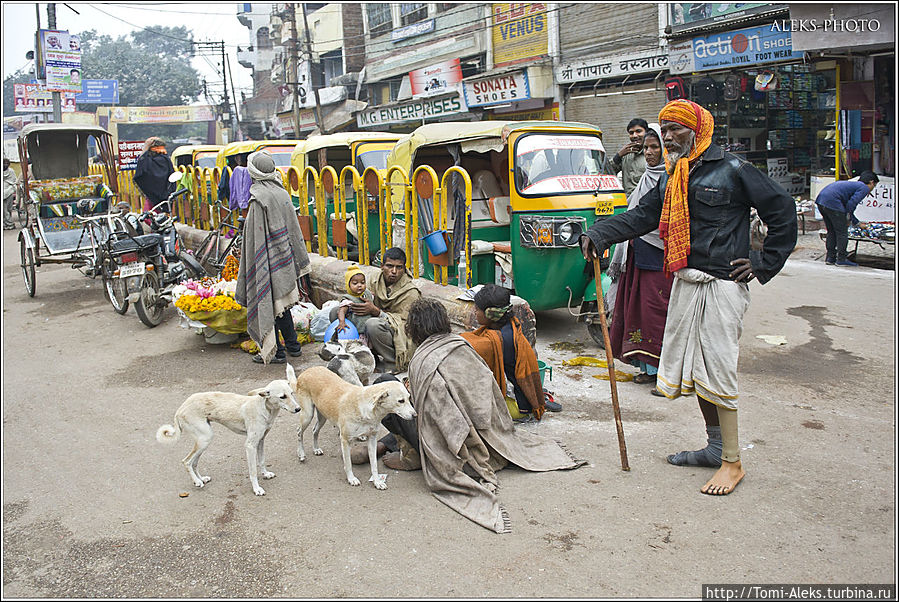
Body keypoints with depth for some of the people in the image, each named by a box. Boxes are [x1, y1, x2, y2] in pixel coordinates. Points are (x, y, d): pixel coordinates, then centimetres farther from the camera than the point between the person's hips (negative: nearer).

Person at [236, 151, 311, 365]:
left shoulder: (259, 199, -18)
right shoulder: (282, 194, 4)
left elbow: (257, 236, -18)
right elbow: (293, 229, 10)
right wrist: (299, 261, 18)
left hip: (268, 259, -7)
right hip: (285, 258, 8)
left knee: (267, 302, 4)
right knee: (281, 302, 19)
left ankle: (276, 351, 11)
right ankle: (293, 345, 26)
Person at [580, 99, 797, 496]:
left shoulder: (731, 170, -5)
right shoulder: (671, 180, 15)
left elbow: (783, 211, -1)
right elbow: (641, 216, 6)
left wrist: (765, 263, -3)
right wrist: (599, 234, -9)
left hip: (723, 285, -7)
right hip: (685, 284, 7)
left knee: (716, 371, -8)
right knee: (691, 366, 12)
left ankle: (732, 462, 5)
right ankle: (715, 447, 28)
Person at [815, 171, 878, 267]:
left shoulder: (854, 184, 31)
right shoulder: (864, 188, 4)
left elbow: (848, 208, 34)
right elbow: (851, 203, -11)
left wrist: (857, 223, 39)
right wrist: (847, 219, 0)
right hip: (832, 201, -9)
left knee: (831, 232, 19)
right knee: (842, 232, 1)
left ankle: (830, 258, 23)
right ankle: (841, 259, 6)